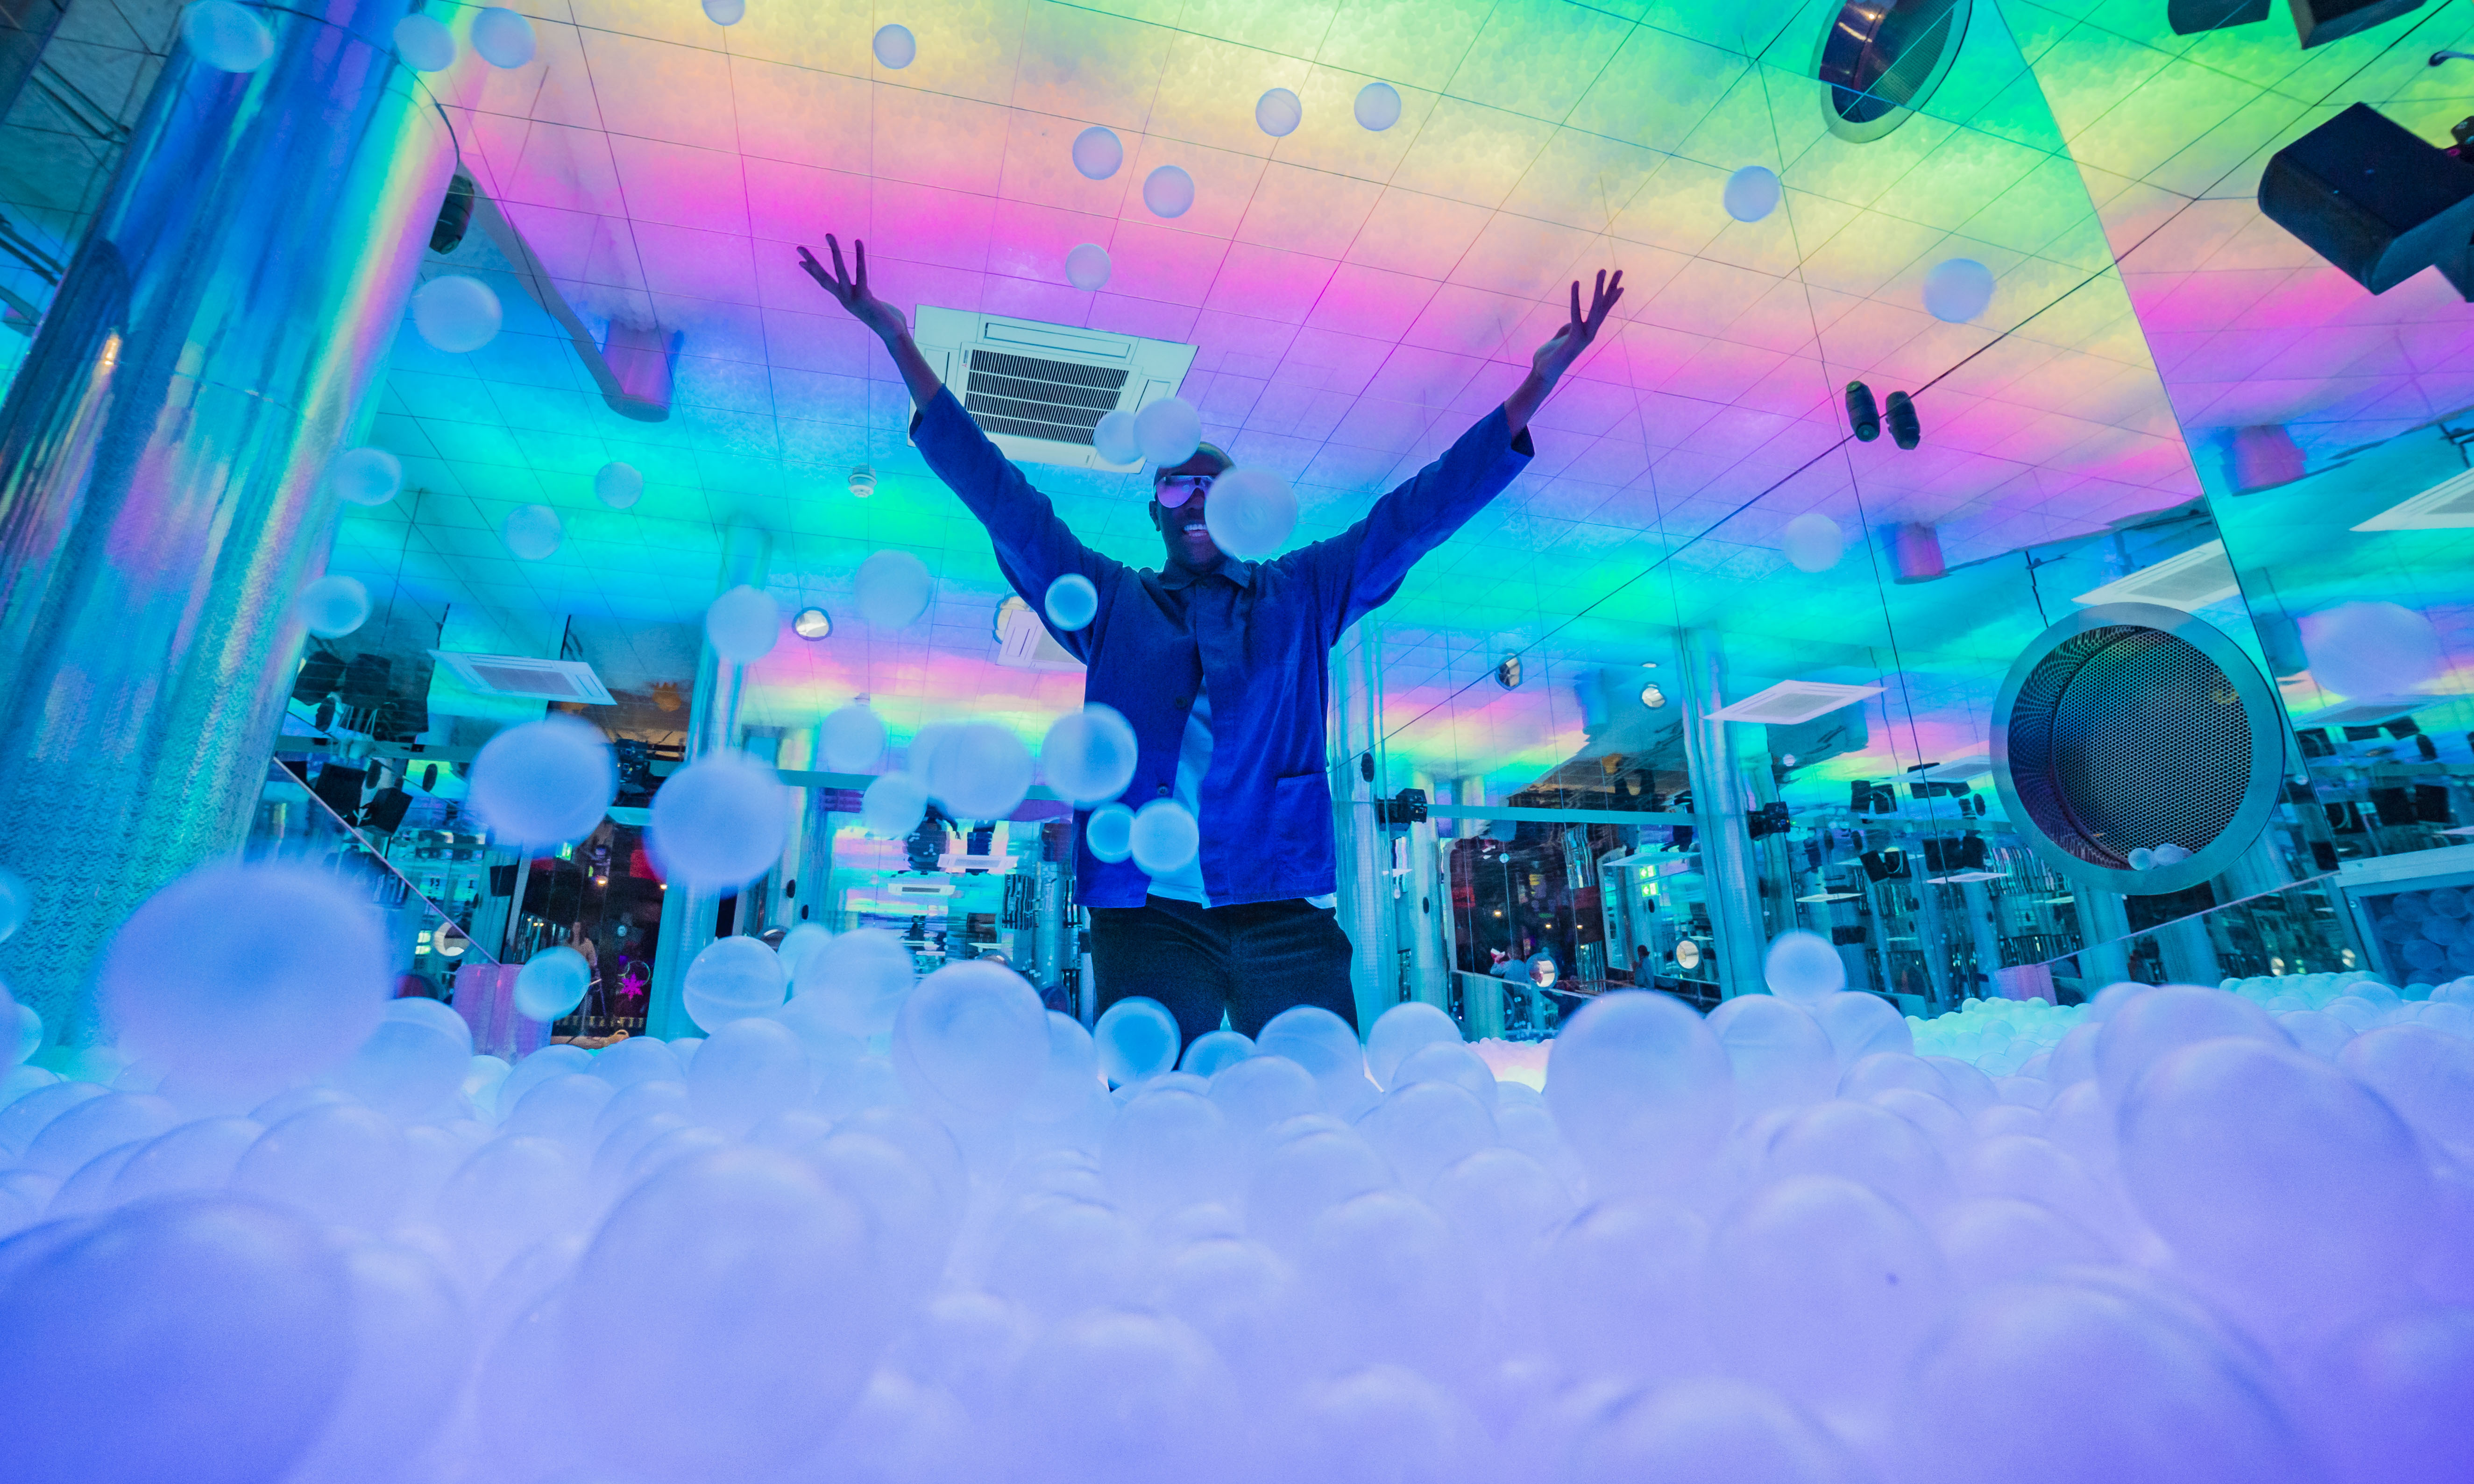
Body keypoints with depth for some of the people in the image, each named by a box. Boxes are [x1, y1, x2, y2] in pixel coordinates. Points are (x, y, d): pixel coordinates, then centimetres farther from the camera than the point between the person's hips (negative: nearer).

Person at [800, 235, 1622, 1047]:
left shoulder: (1302, 593, 18)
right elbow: (998, 495, 15)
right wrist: (900, 343, 14)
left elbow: (1419, 511, 16)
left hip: (1285, 908, 1)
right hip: (1148, 909, 0)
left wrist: (1537, 383, 13)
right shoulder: (1109, 600, 17)